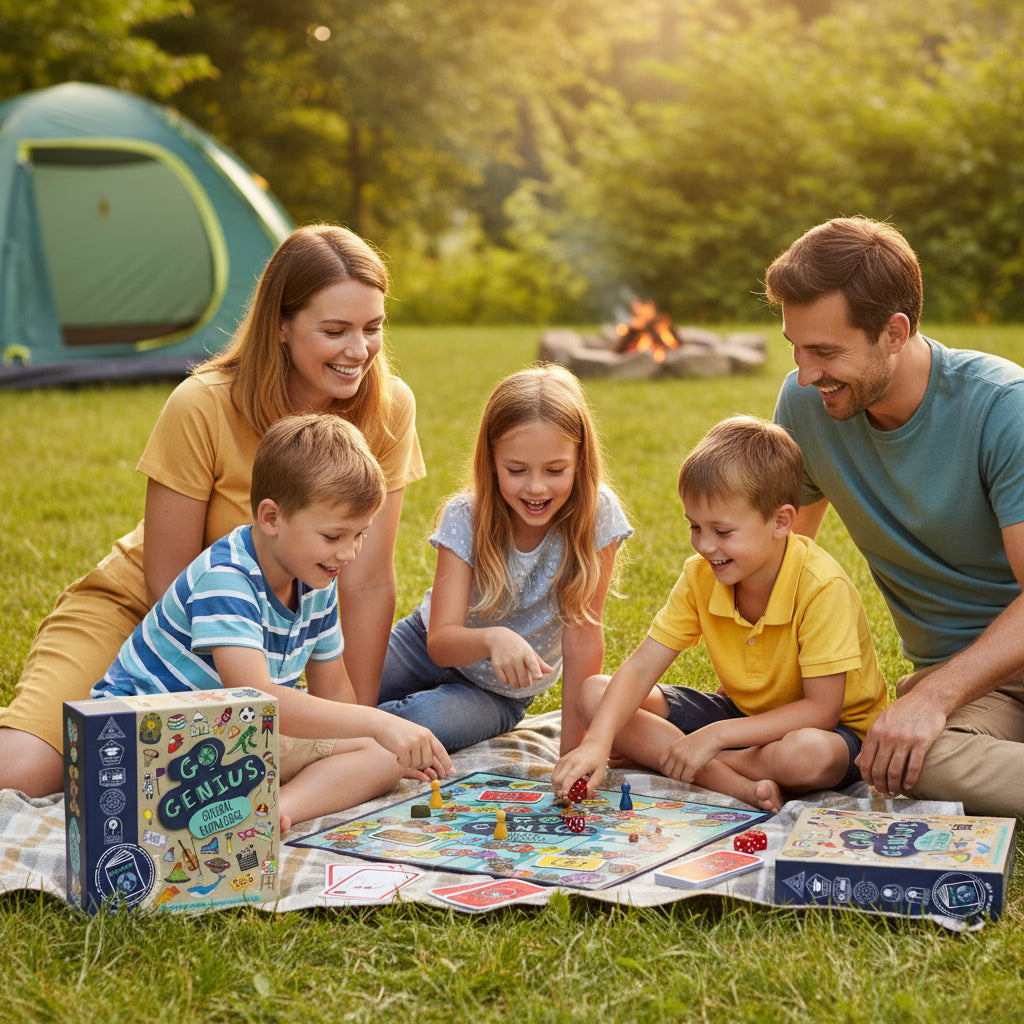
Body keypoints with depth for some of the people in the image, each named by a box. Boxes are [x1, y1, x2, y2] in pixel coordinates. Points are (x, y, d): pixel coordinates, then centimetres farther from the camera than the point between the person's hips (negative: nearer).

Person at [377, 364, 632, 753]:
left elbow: (582, 632, -19)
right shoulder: (465, 518, -20)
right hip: (428, 648, 1)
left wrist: (573, 749, -20)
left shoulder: (597, 514, -23)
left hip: (501, 693, 0)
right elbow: (441, 641, -27)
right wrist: (492, 638, -50)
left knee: (429, 720, -31)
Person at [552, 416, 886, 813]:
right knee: (594, 694, -10)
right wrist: (597, 743, -30)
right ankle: (741, 786, -23)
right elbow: (640, 669, -13)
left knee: (809, 755, -44)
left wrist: (714, 736, -31)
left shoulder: (821, 587, -27)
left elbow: (822, 709, -27)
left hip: (831, 729, -6)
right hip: (743, 713, 6)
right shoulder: (700, 576, -10)